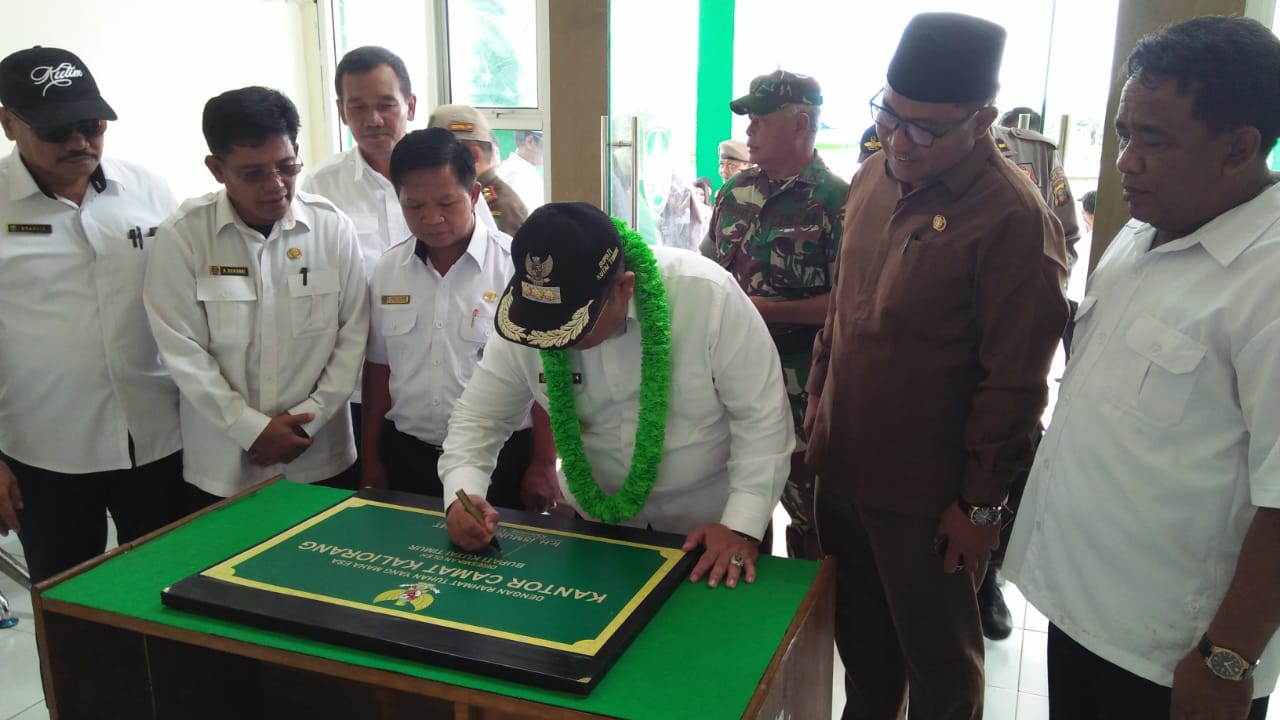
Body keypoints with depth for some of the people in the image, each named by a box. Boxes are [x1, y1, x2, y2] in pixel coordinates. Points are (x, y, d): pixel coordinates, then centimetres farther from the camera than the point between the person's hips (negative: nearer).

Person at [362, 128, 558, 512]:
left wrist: (543, 466, -7)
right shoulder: (386, 271, 2)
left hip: (500, 459, -4)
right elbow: (379, 368, 10)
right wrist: (371, 457, 13)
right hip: (408, 457, 4)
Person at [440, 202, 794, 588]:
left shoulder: (708, 295, -24)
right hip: (595, 522, 4)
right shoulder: (526, 314, -13)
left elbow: (762, 416, -17)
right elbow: (480, 415, -2)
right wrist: (463, 496, -18)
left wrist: (742, 526, -21)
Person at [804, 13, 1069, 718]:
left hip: (926, 496, -6)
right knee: (859, 636, 24)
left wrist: (980, 502, -13)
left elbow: (1013, 384, -18)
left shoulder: (1015, 220, -20)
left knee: (938, 661, 15)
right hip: (842, 467, 7)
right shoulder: (873, 176, 3)